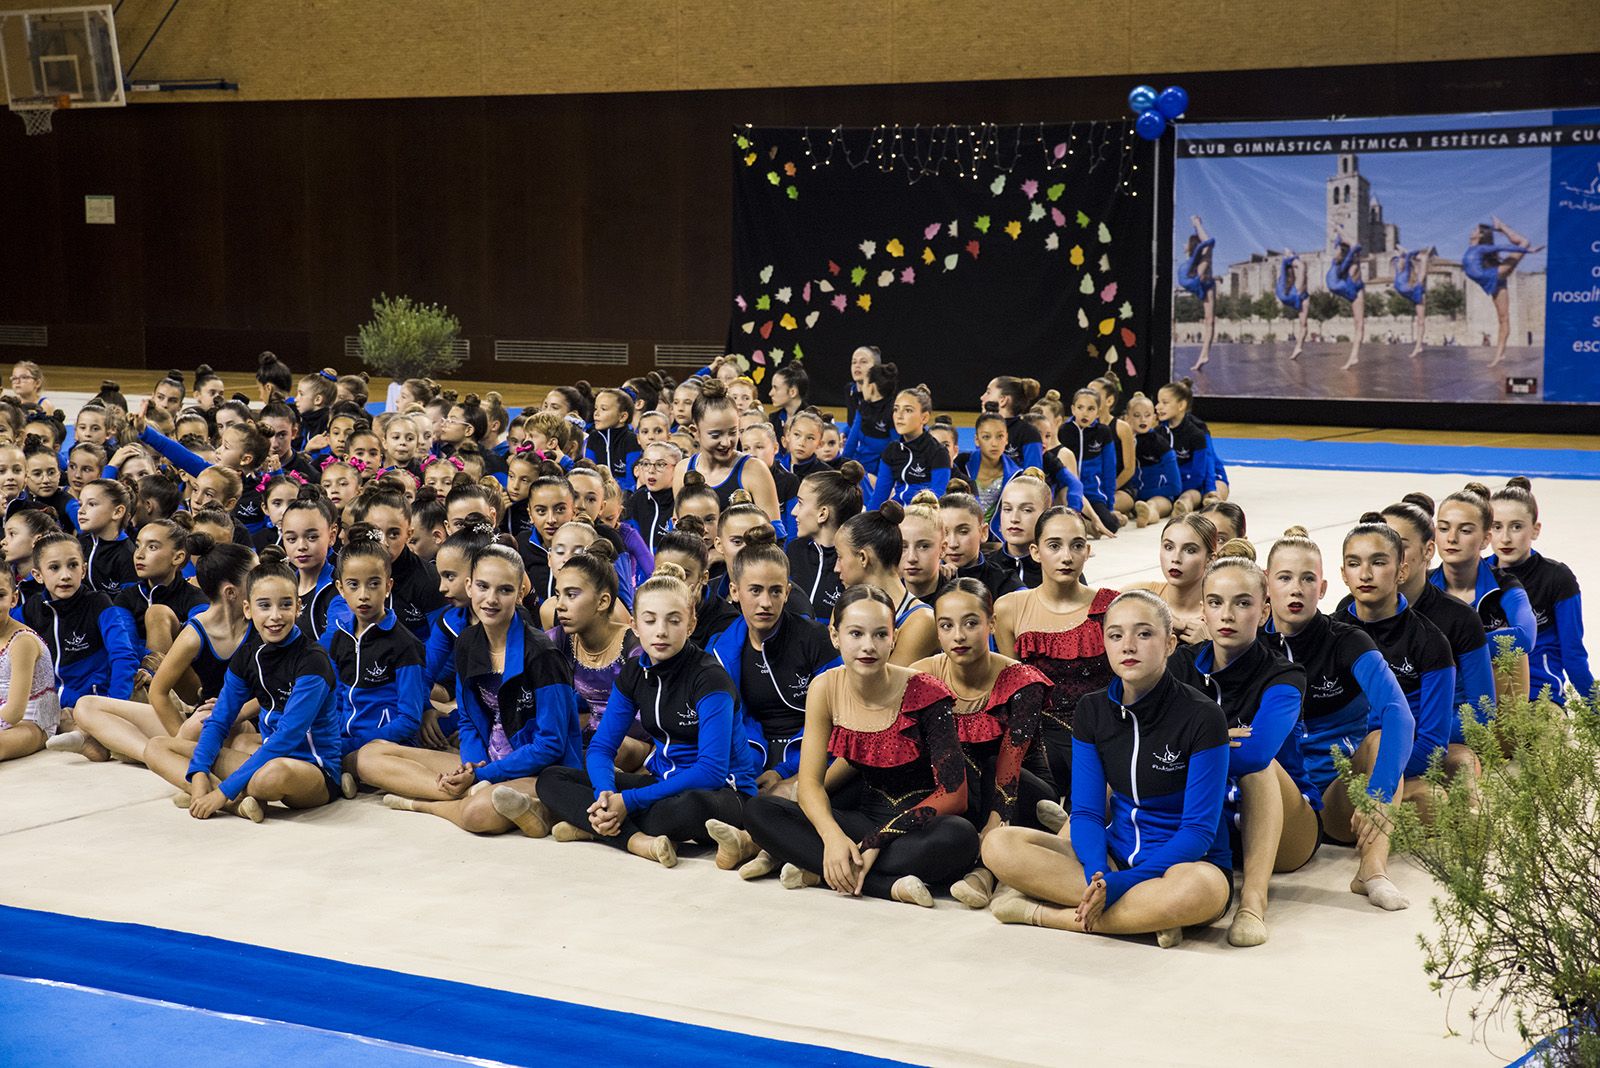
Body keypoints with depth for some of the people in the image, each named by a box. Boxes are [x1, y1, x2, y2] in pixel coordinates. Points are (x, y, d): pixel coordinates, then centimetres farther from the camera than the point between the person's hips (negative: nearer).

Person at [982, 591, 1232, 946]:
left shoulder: (1202, 717, -12)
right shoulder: (1092, 711, 4)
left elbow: (1199, 830, -15)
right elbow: (1086, 813, 1)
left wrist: (1117, 884, -25)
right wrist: (1097, 878, -22)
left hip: (1186, 862, -4)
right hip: (1115, 857, 5)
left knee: (1198, 889, -42)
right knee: (999, 845, -19)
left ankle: (1039, 912, -26)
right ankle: (1149, 913, -24)